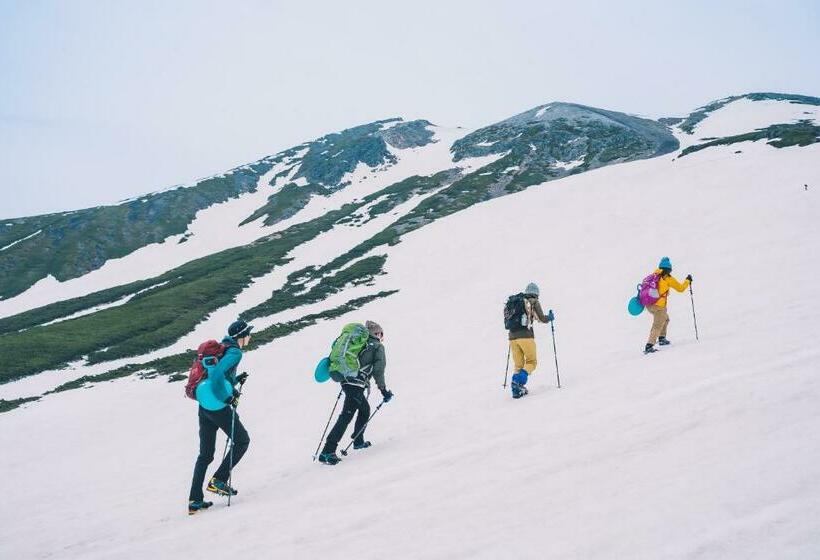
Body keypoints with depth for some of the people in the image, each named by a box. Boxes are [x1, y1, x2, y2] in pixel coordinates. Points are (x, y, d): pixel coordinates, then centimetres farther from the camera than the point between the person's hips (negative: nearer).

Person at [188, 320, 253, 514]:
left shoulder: (221, 348, 18)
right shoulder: (235, 352, -10)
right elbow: (217, 374, -27)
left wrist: (237, 380, 18)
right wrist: (228, 397, -21)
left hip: (204, 406, 9)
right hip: (218, 407, -9)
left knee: (205, 454, 13)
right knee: (242, 441, 11)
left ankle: (195, 500, 10)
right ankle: (218, 480, 5)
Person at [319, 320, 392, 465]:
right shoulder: (378, 346, 4)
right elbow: (378, 370, -5)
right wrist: (383, 390, 2)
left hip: (346, 381, 8)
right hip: (357, 384, -8)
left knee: (365, 409, 27)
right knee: (346, 416, -11)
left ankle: (358, 441, 34)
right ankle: (327, 452, -18)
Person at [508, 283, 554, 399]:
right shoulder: (534, 302, 5)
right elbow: (542, 319, 4)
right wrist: (550, 317, 25)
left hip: (513, 336, 5)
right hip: (526, 336, -5)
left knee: (518, 365, 13)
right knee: (531, 362, 8)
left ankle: (516, 389, 0)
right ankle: (519, 382, -15)